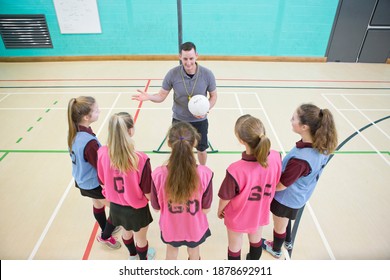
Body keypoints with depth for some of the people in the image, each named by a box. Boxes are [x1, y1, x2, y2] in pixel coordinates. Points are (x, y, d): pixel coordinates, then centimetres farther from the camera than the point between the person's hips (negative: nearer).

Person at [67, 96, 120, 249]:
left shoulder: (73, 133, -10)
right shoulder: (89, 142, -37)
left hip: (83, 181, 8)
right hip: (95, 184, -8)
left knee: (98, 205, 30)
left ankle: (106, 229, 55)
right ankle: (106, 236, 35)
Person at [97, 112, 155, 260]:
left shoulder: (102, 153, -21)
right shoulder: (141, 159, -34)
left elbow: (102, 180, -4)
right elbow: (148, 194, -24)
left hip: (115, 206, 5)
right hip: (136, 209, -4)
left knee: (126, 232, 35)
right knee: (141, 238, 26)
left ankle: (132, 255, 65)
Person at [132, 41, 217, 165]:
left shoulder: (207, 74, -17)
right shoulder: (172, 74, -17)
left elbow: (213, 96, -3)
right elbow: (161, 96, -10)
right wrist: (149, 96, -32)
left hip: (200, 120, 0)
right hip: (179, 119, 0)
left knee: (201, 149, 16)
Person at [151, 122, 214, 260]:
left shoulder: (158, 174, -30)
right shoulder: (205, 174, -31)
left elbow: (156, 207, -13)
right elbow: (206, 209, -17)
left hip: (170, 227, 0)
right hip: (195, 227, 0)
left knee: (171, 252, 34)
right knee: (194, 251, 34)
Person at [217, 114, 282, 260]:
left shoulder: (236, 170, -40)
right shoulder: (276, 157, -25)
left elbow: (225, 198, -22)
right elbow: (276, 183, -5)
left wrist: (220, 210, 1)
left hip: (238, 216, -4)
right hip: (260, 212, 5)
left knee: (234, 246, 25)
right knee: (256, 240, 33)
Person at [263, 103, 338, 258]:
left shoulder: (300, 159, -43)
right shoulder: (322, 145, -19)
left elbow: (280, 185, -29)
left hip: (287, 198, -7)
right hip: (300, 195, 7)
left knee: (279, 226, 24)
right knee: (285, 220, 35)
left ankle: (276, 250, 54)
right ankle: (288, 242, 63)